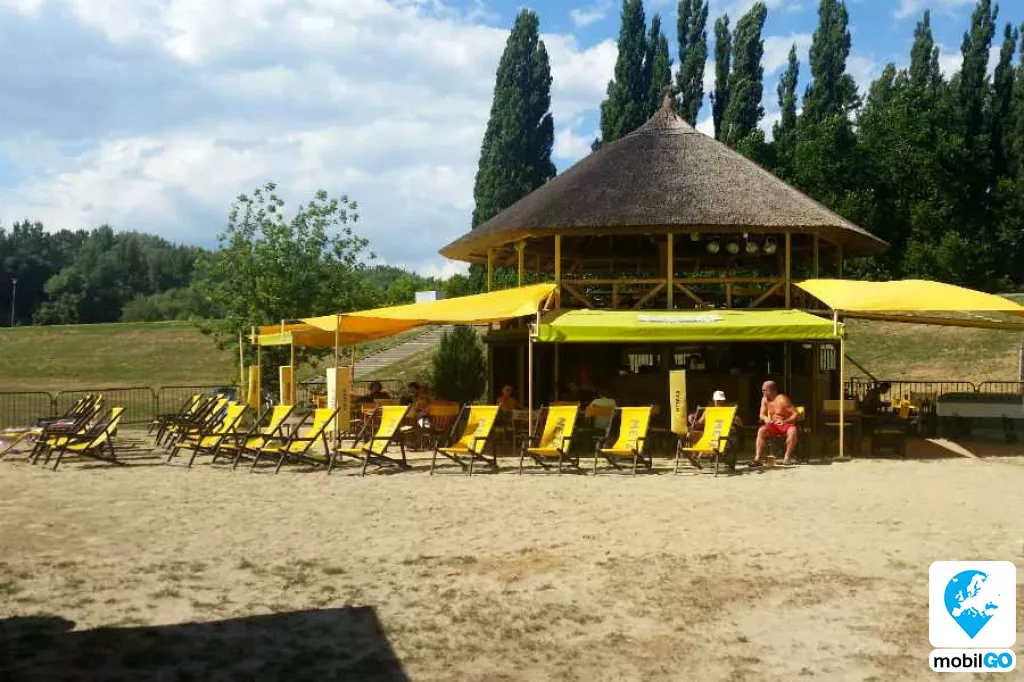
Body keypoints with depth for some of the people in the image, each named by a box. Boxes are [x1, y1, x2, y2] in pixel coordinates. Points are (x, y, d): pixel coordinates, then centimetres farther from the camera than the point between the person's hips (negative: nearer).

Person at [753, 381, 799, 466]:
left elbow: (796, 414, -15)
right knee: (761, 430, -26)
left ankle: (787, 458, -31)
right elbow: (762, 414, 12)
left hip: (786, 424, -4)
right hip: (773, 425, 4)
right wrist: (766, 418, -12)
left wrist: (785, 421, -26)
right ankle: (757, 458, -34)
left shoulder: (782, 399, -14)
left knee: (792, 430, -37)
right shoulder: (765, 399, 4)